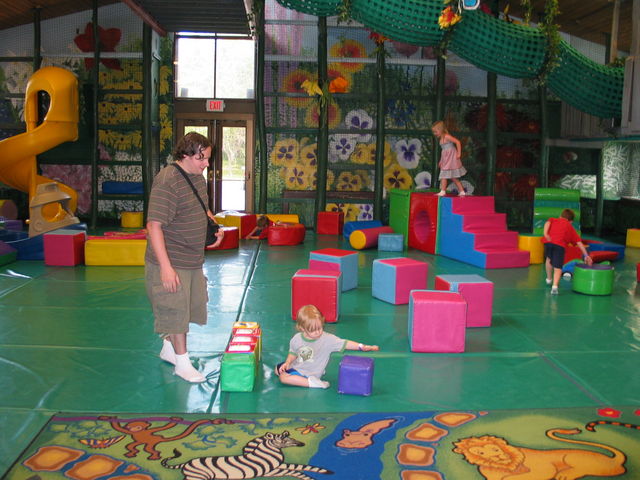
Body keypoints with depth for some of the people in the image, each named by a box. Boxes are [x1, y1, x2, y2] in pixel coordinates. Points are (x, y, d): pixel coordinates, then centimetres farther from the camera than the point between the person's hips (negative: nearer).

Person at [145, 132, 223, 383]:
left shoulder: (197, 176, 7)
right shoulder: (167, 182, -22)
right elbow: (154, 225, -26)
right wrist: (166, 267, -30)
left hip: (193, 260, 9)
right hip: (171, 263, -9)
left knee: (190, 307, 19)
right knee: (176, 310, 2)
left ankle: (168, 348, 39)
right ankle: (182, 362, 17)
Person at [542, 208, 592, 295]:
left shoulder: (553, 220, 31)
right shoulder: (571, 228, 30)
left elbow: (547, 223, 7)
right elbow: (579, 242, 24)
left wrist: (545, 233, -6)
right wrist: (586, 255, 25)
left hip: (548, 241, 2)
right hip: (560, 245, -2)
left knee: (549, 259, 29)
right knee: (558, 267, -2)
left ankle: (549, 279, 42)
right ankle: (555, 286, -22)